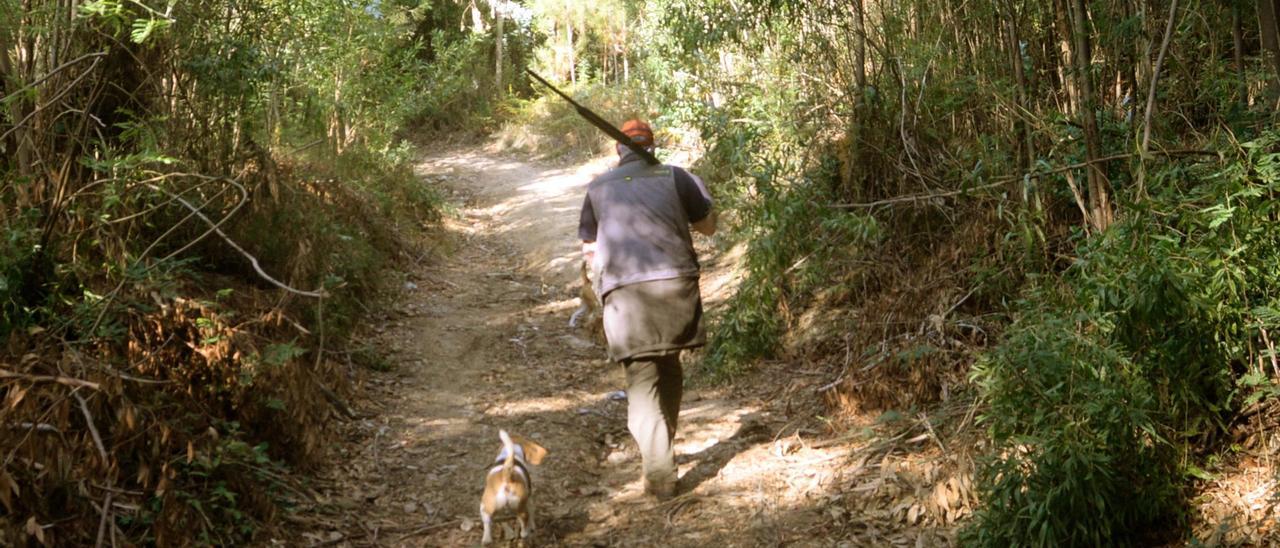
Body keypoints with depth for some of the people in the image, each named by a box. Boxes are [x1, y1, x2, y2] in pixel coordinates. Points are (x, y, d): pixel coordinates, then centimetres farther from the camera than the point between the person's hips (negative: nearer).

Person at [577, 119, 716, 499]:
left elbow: (589, 250, 18)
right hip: (674, 282, 0)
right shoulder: (674, 177, 9)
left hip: (623, 290, 0)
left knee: (643, 378, 1)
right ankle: (663, 450, 32)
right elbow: (708, 226, 16)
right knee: (669, 370, 19)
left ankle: (659, 472, -10)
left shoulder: (598, 188, 15)